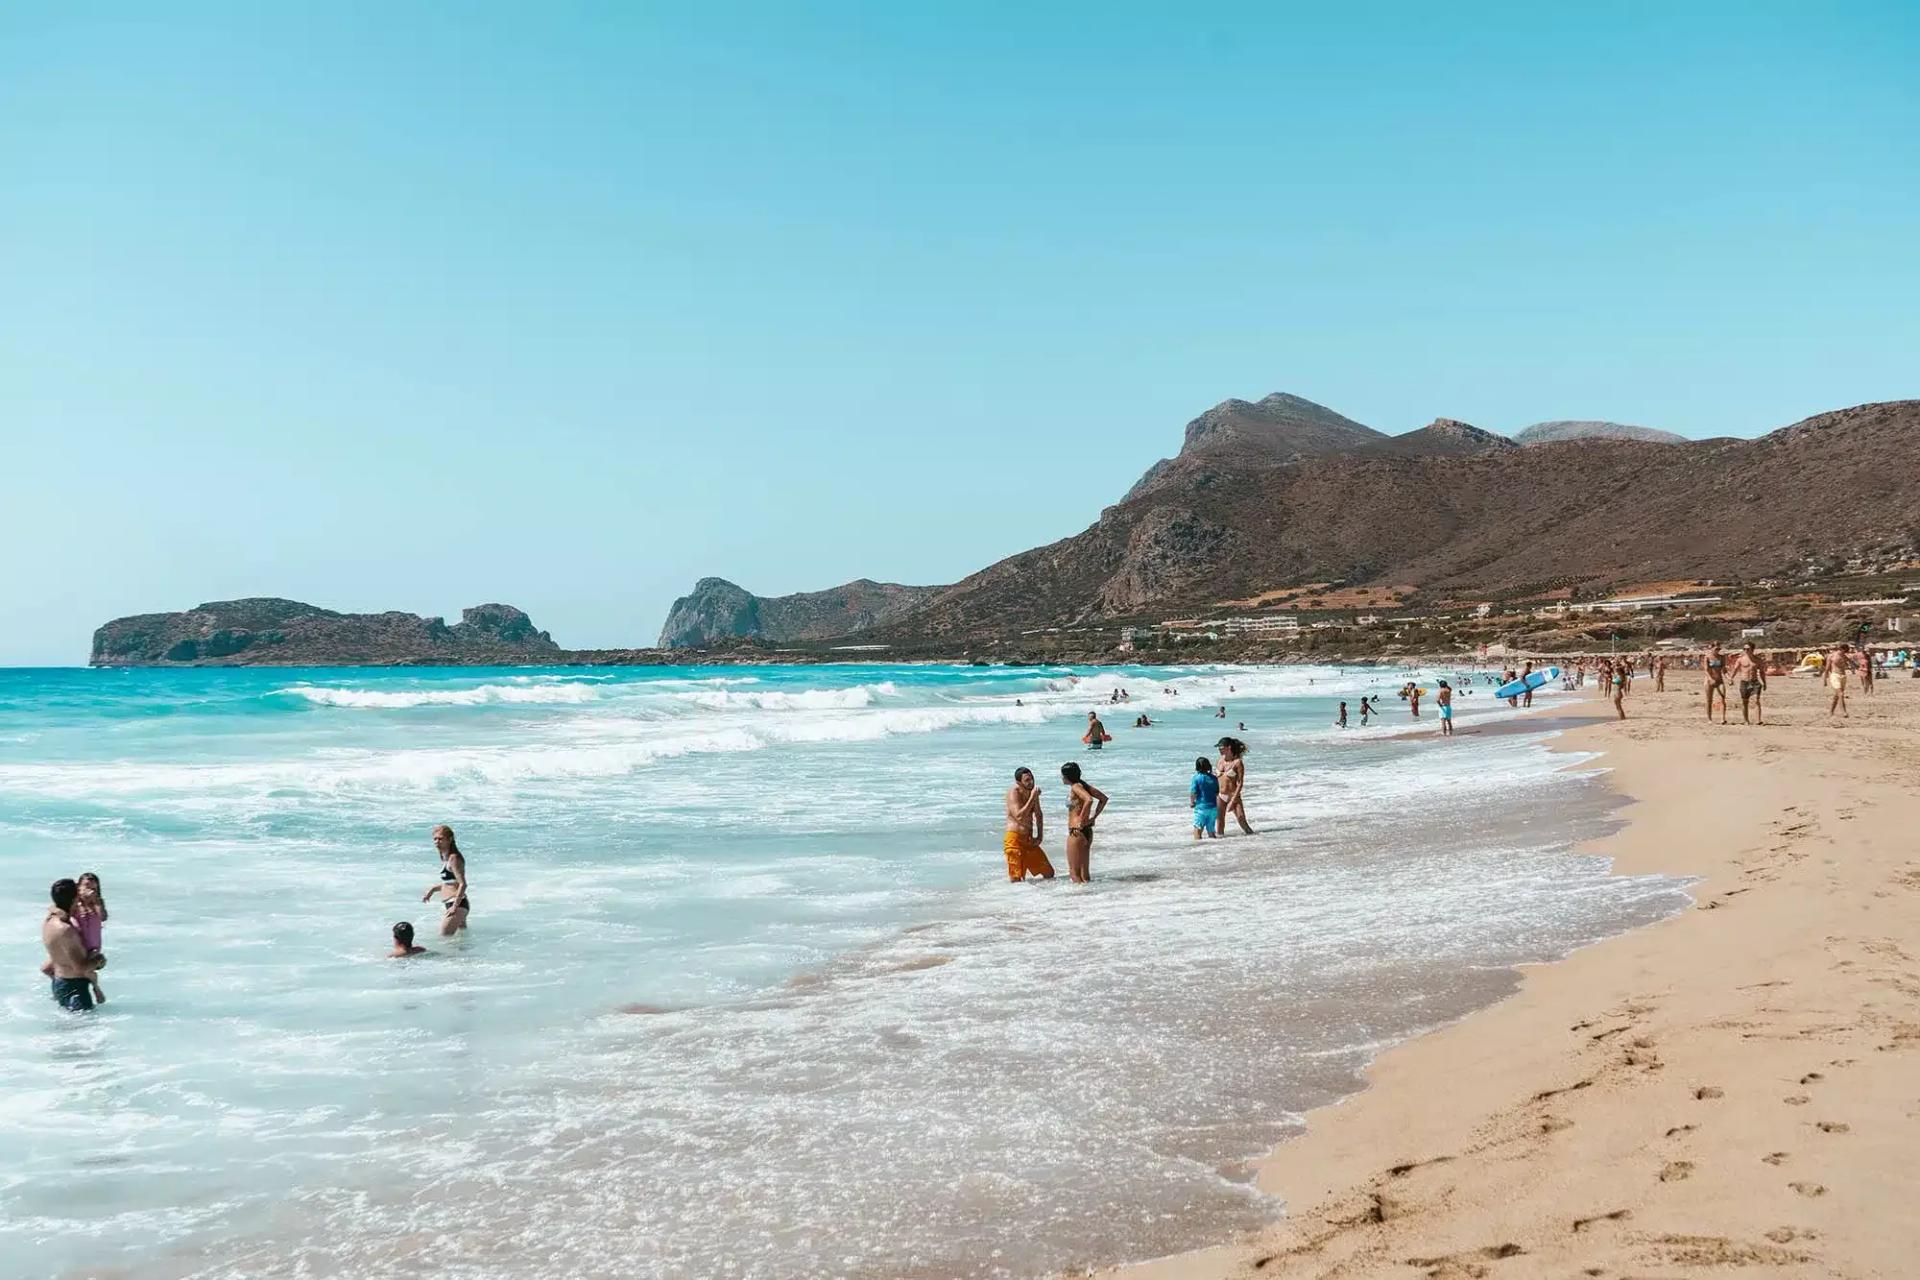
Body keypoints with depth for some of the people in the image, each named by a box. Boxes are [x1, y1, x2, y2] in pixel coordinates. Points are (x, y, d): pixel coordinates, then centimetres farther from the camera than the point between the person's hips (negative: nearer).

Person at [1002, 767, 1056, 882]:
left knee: (1049, 873, 11)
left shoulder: (1033, 792, 6)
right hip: (1014, 839, -7)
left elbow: (1039, 815, 21)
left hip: (1029, 840, 7)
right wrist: (1032, 798, -26)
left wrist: (1040, 836, 10)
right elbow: (1019, 816, -28)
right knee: (1016, 880, -7)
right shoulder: (1013, 792, -15)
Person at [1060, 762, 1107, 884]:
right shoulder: (1084, 785, 11)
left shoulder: (1076, 787, -13)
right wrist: (1093, 817, 11)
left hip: (1077, 832, -9)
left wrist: (1081, 820, -23)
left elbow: (1089, 800, -30)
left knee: (1074, 873, -4)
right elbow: (1103, 798, 14)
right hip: (1087, 831, 9)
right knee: (1084, 874, 13)